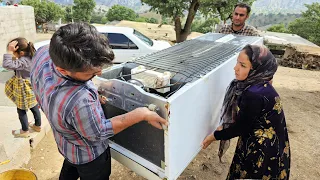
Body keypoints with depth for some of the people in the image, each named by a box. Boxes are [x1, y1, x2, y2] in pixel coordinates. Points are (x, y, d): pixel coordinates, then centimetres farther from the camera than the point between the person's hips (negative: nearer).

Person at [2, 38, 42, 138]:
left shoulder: (23, 61, -31)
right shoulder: (31, 57, -4)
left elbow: (7, 65, -40)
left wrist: (9, 51, -37)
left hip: (25, 90, -9)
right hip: (32, 88, 9)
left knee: (21, 110, 12)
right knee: (34, 107, 23)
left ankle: (24, 131, 29)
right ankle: (38, 125, 40)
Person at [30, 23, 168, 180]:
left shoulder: (44, 52, -25)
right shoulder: (79, 101, -48)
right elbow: (100, 133, -27)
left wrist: (92, 94, -7)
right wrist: (141, 114, -26)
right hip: (88, 155, -7)